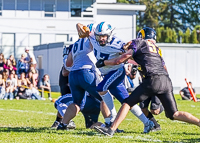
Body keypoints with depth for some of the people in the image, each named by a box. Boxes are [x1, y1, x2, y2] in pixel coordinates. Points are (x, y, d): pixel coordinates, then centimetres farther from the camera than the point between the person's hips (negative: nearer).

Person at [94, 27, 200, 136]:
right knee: (174, 114, 10)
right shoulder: (156, 48, 28)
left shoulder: (139, 43, 12)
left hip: (153, 80, -6)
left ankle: (111, 130, -4)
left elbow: (120, 60, 12)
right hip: (166, 81, 6)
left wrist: (103, 62, 24)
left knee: (127, 103, 2)